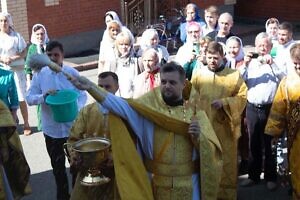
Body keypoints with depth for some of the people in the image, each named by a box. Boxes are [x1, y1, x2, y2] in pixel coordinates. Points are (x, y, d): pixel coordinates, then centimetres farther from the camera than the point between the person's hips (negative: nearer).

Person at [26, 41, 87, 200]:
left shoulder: (72, 73, -6)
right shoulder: (39, 75, -5)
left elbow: (82, 95, -4)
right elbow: (29, 98, -6)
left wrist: (76, 108, -24)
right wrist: (43, 96, -26)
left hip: (73, 127, -1)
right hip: (51, 129, 1)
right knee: (57, 165, 16)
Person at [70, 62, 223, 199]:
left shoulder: (195, 111, -1)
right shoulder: (149, 104, -3)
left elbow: (211, 150, -3)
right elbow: (123, 106, -20)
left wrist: (198, 136, -23)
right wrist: (91, 87, -31)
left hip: (187, 183, 0)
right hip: (156, 181, 0)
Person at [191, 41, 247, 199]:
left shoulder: (234, 75, 0)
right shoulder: (198, 75, 3)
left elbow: (242, 97, -3)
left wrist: (224, 102, -17)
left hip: (225, 127, -1)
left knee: (226, 160, 6)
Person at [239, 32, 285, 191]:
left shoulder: (276, 63, 3)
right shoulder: (250, 63, 10)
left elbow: (283, 79, -13)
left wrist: (271, 64, -21)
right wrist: (244, 65, -12)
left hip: (269, 108, -3)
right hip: (252, 108, 3)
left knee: (269, 144, 3)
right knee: (254, 144, 10)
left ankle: (270, 177, 11)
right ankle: (254, 175, 19)